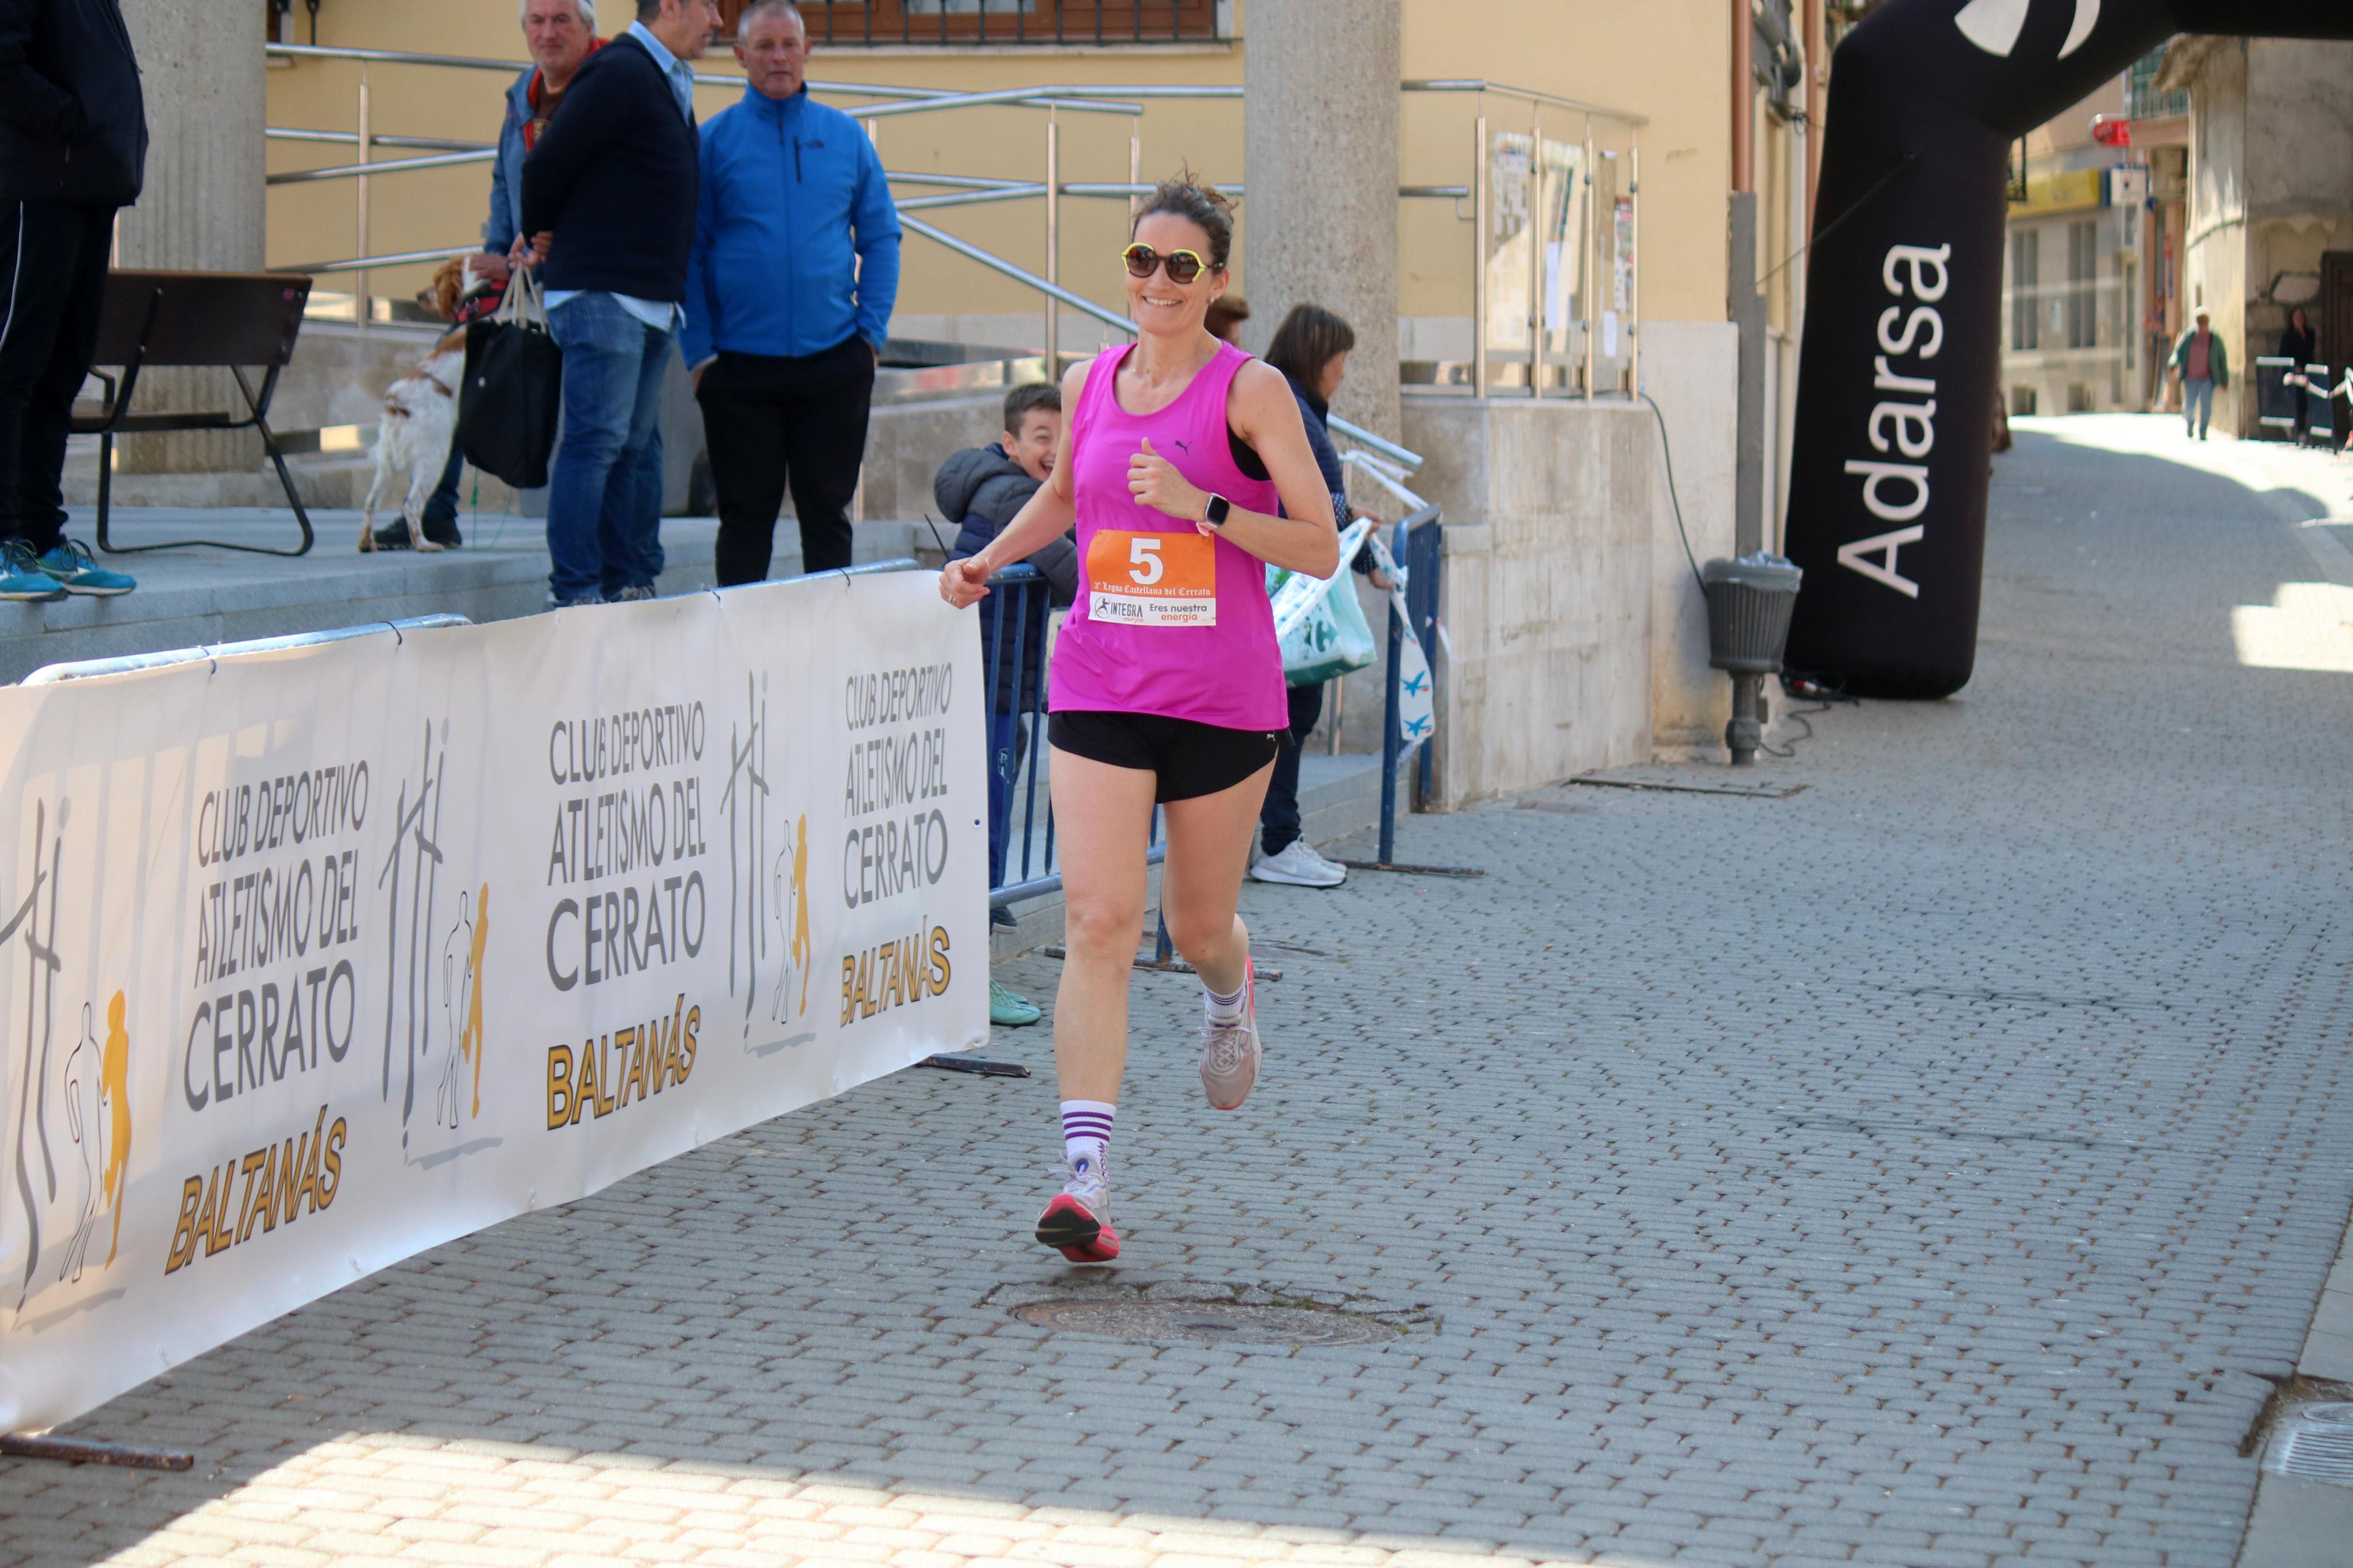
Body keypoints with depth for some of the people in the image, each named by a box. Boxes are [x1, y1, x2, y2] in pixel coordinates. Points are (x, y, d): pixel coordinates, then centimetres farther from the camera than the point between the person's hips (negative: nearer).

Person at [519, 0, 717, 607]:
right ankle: (574, 592, -9)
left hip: (652, 301, 9)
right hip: (600, 291, -9)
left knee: (637, 445, 10)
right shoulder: (619, 73, -13)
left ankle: (628, 585, 15)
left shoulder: (667, 80, 17)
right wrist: (544, 235, 4)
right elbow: (546, 164, -12)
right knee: (598, 438, -10)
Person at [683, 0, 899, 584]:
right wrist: (699, 352, -6)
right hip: (741, 362, -1)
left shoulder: (847, 137, 7)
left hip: (834, 360, 2)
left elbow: (881, 239, 10)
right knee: (746, 516, 4)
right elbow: (688, 253, 2)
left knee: (827, 511, 6)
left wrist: (872, 332, 0)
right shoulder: (713, 141, 2)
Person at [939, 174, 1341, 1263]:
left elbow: (1320, 549, -10)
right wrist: (989, 562, 11)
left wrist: (1200, 506, -22)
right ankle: (1085, 1176, -19)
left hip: (1224, 701, -2)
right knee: (1097, 919, -13)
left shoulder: (1250, 390, -6)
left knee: (1198, 926, 13)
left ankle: (1230, 997, 52)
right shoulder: (1090, 385, 7)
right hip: (1099, 692, 2)